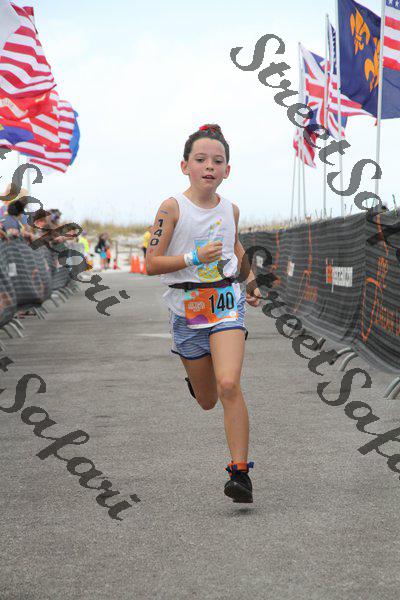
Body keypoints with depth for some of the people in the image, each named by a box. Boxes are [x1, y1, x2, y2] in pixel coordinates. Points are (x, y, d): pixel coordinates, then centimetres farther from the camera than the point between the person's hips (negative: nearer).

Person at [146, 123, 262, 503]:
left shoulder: (230, 210, 4)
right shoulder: (173, 208, -8)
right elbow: (152, 263, -10)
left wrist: (250, 280, 12)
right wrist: (194, 257, -22)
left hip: (226, 303, 1)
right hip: (186, 307, -1)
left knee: (229, 386, -20)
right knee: (206, 401, 13)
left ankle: (240, 473, -15)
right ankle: (195, 376, 53)